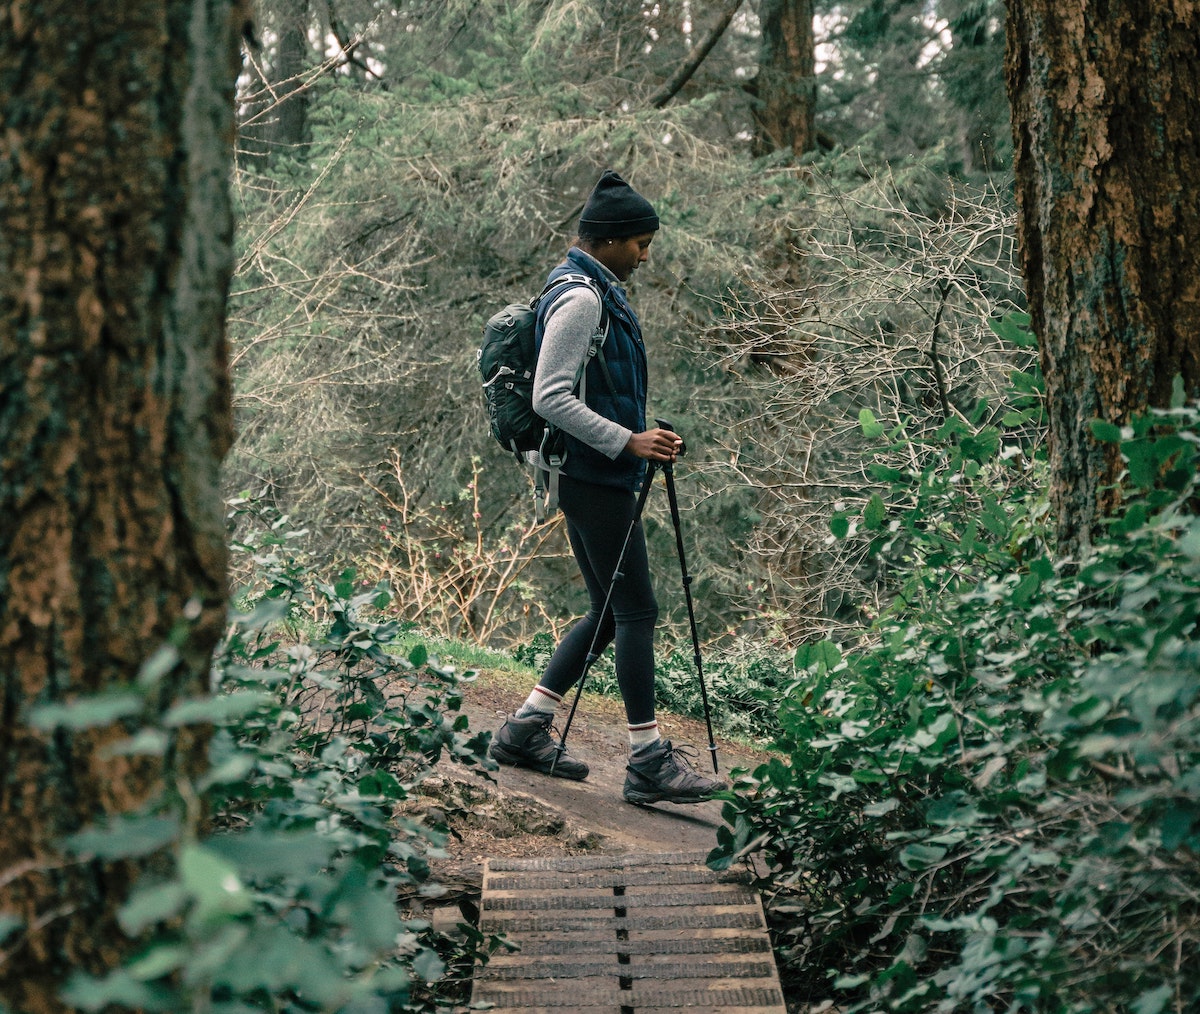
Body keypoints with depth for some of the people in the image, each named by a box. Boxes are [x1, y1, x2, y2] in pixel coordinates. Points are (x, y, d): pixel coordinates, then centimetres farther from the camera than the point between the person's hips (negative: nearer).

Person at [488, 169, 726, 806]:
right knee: (635, 610, -7)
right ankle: (648, 761, -2)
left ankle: (524, 730, 18)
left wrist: (639, 440, 18)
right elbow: (550, 398, -22)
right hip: (594, 477, -10)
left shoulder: (599, 292, 17)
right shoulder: (580, 299, -15)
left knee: (610, 610, 13)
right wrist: (627, 442, -23)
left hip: (599, 474, 10)